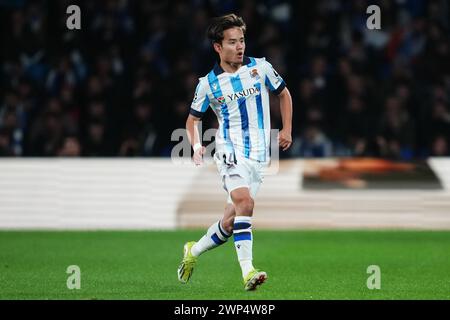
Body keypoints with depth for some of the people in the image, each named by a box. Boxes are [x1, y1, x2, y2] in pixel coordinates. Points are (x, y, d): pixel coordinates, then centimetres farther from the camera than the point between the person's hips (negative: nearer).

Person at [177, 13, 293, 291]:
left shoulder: (260, 68, 2)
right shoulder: (208, 84, -1)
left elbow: (284, 94, 18)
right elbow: (193, 119, 12)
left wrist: (287, 130, 8)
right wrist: (197, 146, -6)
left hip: (259, 154, 3)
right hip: (230, 151, -3)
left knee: (231, 220, 3)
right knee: (244, 201, -28)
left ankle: (194, 250, 30)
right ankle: (248, 271, -32)